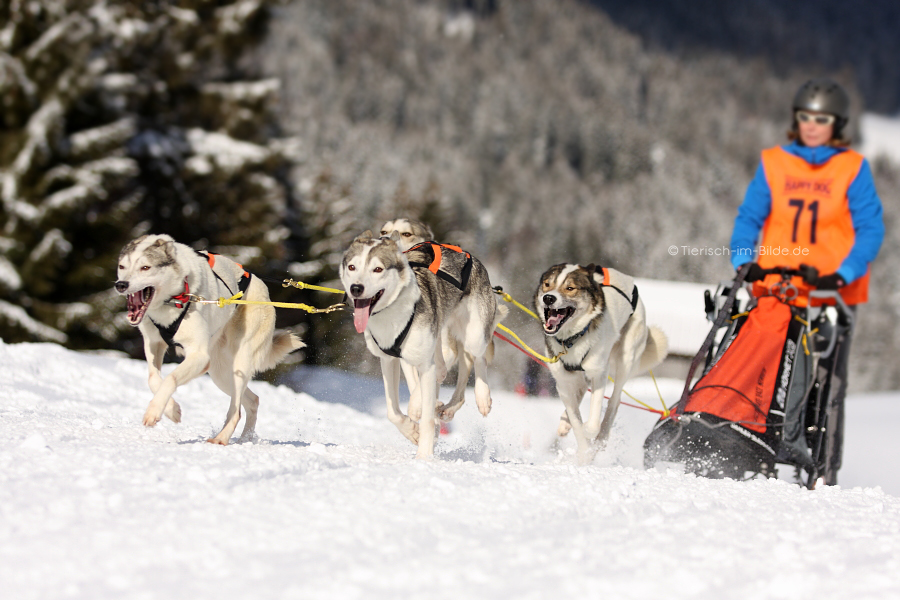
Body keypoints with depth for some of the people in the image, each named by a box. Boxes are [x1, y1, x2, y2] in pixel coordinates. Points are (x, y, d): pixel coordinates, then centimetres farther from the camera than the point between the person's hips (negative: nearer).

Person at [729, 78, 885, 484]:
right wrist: (743, 260, -9)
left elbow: (870, 229, -1)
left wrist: (845, 272, -15)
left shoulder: (853, 169, 4)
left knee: (827, 382, -4)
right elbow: (749, 217, 9)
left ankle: (824, 472, -2)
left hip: (833, 292, -2)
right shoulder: (773, 164, 11)